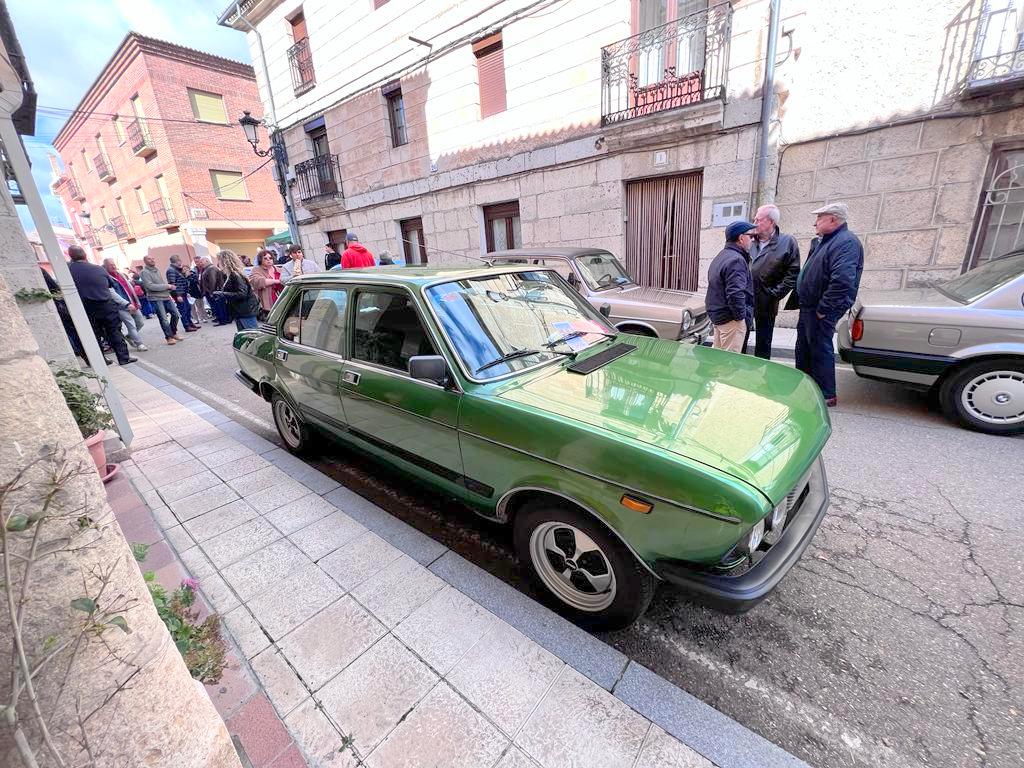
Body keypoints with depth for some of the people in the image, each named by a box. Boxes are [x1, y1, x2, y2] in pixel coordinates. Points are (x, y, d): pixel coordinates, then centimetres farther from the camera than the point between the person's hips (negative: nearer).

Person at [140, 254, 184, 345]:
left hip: (166, 296, 7)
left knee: (176, 314, 9)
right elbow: (150, 286, -16)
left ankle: (173, 333, 24)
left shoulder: (157, 270, 14)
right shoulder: (144, 272, -8)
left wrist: (169, 286, -2)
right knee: (164, 319, -5)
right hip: (156, 298, -7)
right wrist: (166, 286, -13)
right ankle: (169, 337, 6)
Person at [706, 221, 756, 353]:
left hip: (717, 314, 10)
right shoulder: (736, 259, -17)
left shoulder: (721, 257, 15)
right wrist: (741, 316, -15)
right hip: (731, 319, -10)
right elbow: (735, 293, -26)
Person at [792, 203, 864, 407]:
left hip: (820, 310, -10)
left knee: (820, 350, -1)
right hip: (808, 306, 10)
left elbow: (842, 281, -28)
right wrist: (800, 301, 12)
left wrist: (823, 309, -24)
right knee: (804, 348, 18)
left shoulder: (846, 242, -17)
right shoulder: (823, 241, 14)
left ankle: (827, 395, 10)